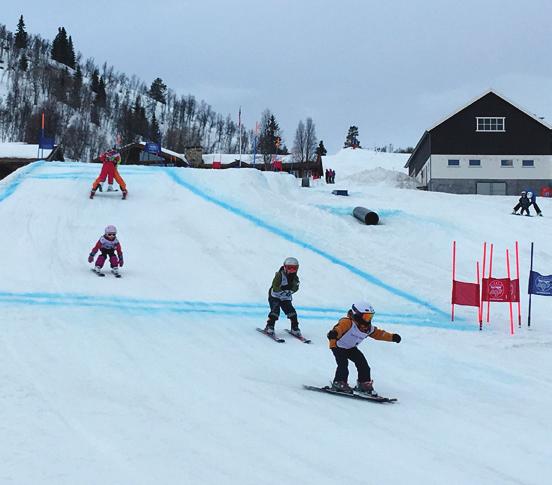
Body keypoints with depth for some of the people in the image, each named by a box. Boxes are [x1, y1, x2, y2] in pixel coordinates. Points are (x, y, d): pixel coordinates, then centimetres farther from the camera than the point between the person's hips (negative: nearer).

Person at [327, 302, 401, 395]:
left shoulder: (368, 328, -6)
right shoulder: (348, 323, -32)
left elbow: (379, 333, 7)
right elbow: (340, 327, -51)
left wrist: (392, 337, 0)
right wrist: (334, 333, -73)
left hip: (351, 348, 7)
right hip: (338, 346, -7)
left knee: (362, 364, 1)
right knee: (343, 363, -24)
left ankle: (364, 384, 17)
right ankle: (339, 383, -8)